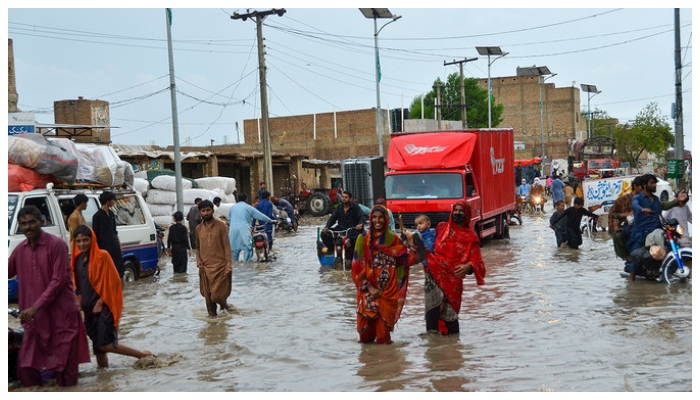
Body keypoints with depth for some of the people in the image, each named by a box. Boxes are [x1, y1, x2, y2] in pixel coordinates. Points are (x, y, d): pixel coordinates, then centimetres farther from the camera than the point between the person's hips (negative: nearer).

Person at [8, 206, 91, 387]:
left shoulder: (56, 244, -11)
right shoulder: (20, 249, 7)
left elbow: (58, 281, -15)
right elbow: (7, 272, 17)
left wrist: (36, 307, -19)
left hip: (62, 315, -6)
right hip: (35, 318, 6)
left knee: (65, 368, -2)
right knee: (26, 368, 5)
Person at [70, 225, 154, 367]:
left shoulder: (102, 256, -12)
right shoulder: (76, 259, 6)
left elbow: (112, 282, -12)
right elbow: (77, 284, 16)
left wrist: (100, 303, -13)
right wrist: (80, 303, 4)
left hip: (103, 307, -6)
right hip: (87, 309, 6)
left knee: (104, 344, -11)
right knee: (97, 345, 9)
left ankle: (143, 355, 0)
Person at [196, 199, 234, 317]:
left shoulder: (221, 226, -3)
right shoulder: (199, 229, 8)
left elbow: (226, 245, -5)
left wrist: (229, 263, -13)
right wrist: (198, 260, 1)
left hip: (220, 266, -3)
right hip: (205, 267, 4)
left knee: (219, 294, -4)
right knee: (208, 295, 5)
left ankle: (223, 303, 29)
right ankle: (212, 316, 19)